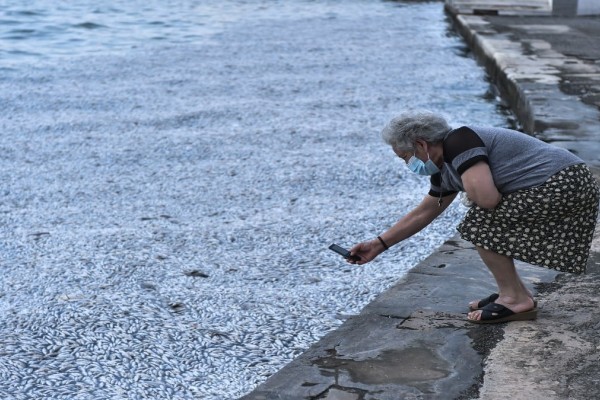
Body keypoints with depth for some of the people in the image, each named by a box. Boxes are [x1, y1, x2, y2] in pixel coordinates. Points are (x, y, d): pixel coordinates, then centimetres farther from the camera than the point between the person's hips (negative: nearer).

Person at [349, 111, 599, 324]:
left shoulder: (459, 142, -15)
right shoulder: (445, 171, 15)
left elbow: (487, 198, -27)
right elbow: (423, 213, 26)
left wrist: (470, 187, -4)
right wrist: (379, 244, 28)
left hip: (565, 184, -10)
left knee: (479, 223, -8)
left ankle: (516, 299, -2)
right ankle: (512, 293, 16)